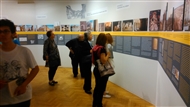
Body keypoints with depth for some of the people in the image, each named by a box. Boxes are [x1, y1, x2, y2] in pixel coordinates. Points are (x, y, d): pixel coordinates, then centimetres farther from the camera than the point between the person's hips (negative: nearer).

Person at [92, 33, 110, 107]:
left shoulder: (95, 47, 5)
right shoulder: (102, 48, -22)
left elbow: (93, 60, 13)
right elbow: (103, 61, -26)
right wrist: (108, 55, -11)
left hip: (96, 69, 9)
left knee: (97, 87, 20)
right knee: (101, 89, 7)